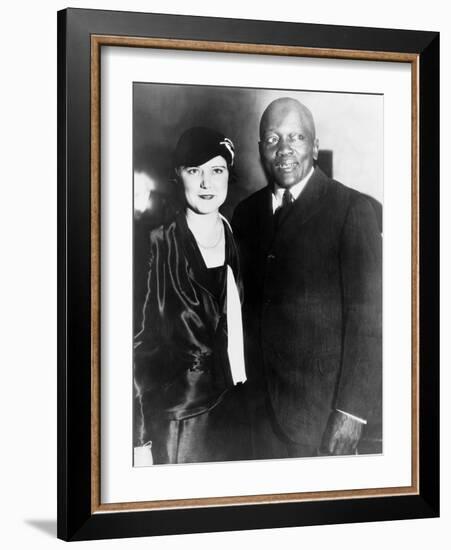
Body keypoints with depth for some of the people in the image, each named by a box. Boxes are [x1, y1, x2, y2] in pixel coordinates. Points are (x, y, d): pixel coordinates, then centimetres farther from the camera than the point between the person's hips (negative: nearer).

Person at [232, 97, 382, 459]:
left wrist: (352, 411, -16)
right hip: (263, 402, 5)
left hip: (323, 408, -5)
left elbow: (368, 317, -13)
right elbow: (247, 306, 10)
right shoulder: (246, 213, 6)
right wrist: (250, 386, 5)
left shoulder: (351, 209, -11)